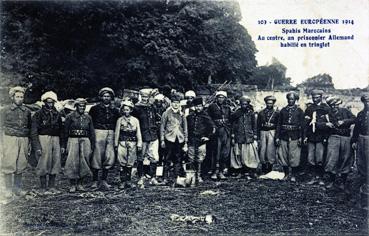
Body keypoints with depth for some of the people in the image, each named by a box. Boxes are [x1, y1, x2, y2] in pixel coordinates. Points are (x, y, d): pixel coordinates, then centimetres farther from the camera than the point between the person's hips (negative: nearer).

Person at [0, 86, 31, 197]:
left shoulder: (27, 111, 13)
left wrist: (27, 142, 9)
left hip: (23, 140, 3)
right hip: (10, 139, -3)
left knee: (21, 165, 4)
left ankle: (17, 188, 13)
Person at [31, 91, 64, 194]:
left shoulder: (57, 115, 14)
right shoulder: (38, 114, -2)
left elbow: (61, 131, 18)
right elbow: (34, 132, -6)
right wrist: (37, 147, -14)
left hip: (55, 140, 5)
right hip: (43, 140, -5)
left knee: (55, 163, 4)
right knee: (43, 164, -4)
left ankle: (52, 186, 14)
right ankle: (43, 187, 6)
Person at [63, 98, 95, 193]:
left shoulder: (88, 117, 12)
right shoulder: (70, 117, 3)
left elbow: (92, 133, 14)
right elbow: (65, 131, 2)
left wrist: (92, 146, 9)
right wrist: (64, 145, -2)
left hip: (85, 140, 3)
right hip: (73, 140, -3)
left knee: (84, 162, 1)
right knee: (72, 162, -6)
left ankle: (80, 184, 12)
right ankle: (73, 185, 2)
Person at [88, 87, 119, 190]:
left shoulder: (115, 110, 13)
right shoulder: (95, 108, 4)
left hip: (110, 134, 3)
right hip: (98, 133, -3)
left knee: (110, 157, -1)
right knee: (97, 157, -3)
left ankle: (104, 180, 8)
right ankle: (95, 181, 5)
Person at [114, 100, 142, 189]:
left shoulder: (135, 120, 8)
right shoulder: (120, 120, 6)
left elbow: (138, 133, 7)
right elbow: (117, 132, 6)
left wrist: (139, 144, 1)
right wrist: (116, 144, 2)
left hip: (132, 143, 1)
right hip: (122, 142, -1)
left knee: (130, 163, 6)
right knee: (122, 163, -5)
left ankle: (128, 180, 17)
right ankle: (123, 181, 0)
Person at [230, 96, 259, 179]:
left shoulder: (251, 113, 4)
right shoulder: (237, 113, 7)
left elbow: (254, 126, 7)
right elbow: (233, 125, 9)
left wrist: (255, 138, 1)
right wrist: (233, 137, 4)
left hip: (249, 138, -1)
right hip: (239, 138, 2)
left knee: (250, 156, -4)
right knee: (239, 156, 2)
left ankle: (252, 173, 1)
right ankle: (241, 172, 12)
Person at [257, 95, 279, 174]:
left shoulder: (276, 113, 7)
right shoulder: (261, 113, 12)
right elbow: (258, 126, 11)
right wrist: (258, 137, 6)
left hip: (272, 132, -2)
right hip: (263, 132, 2)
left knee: (271, 150, -7)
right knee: (262, 149, 0)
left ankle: (270, 167, 2)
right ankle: (263, 170, 11)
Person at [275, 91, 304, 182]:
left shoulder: (299, 111, 5)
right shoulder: (283, 110, 10)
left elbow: (302, 125, 2)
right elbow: (279, 124, 8)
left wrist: (300, 137, -7)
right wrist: (277, 137, 1)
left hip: (294, 137, -2)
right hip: (284, 136, 2)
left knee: (294, 157, 1)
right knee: (283, 156, 3)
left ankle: (293, 175, 13)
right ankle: (286, 174, 16)